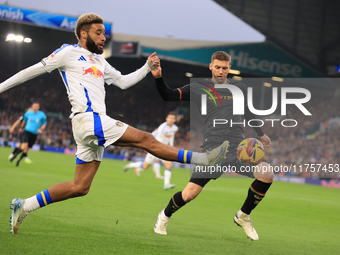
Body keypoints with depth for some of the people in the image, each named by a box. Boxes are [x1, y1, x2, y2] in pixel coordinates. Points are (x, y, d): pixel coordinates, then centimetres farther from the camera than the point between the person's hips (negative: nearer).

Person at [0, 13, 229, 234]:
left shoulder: (99, 61, 25)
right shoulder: (69, 52, 2)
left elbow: (123, 81, 30)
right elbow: (34, 71, 4)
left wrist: (148, 67, 18)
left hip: (96, 125, 9)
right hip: (88, 119, -9)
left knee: (80, 187, 7)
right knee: (145, 139, -11)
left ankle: (24, 206, 9)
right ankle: (204, 159, -10)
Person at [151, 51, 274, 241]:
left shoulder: (239, 88, 15)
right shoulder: (199, 88, 6)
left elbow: (247, 112, 31)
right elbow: (169, 96, 1)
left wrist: (261, 134, 40)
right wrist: (158, 78, -17)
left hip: (239, 146, 3)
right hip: (213, 147, -3)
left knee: (267, 175, -19)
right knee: (190, 193, -11)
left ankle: (243, 216, 4)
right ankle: (165, 215, 23)